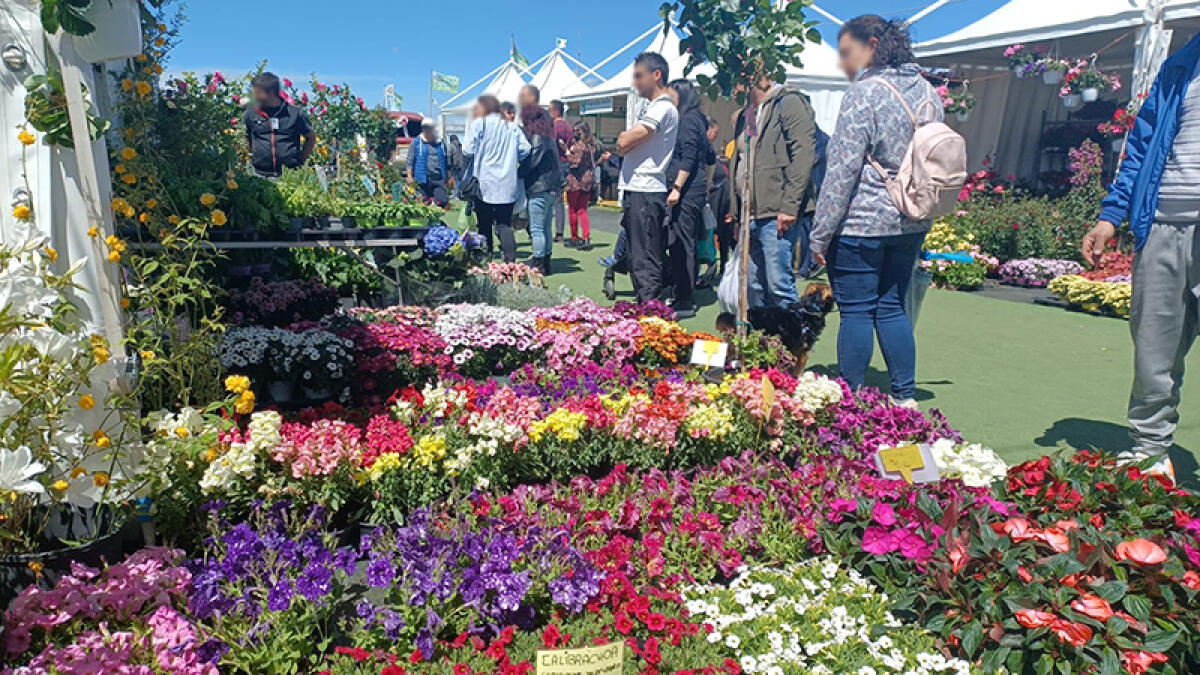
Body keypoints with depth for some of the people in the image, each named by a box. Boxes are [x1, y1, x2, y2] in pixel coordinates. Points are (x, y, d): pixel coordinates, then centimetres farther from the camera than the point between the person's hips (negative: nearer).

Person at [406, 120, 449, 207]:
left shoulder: (441, 143, 15)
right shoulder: (416, 142, 6)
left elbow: (447, 162, 21)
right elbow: (410, 161, 4)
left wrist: (448, 177, 18)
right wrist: (409, 176, -5)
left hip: (439, 179, 2)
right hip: (423, 180, -2)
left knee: (443, 201, -12)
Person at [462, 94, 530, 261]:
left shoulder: (478, 124, -4)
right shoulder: (512, 127, 11)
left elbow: (467, 151, -9)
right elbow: (525, 149, 4)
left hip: (484, 184, -3)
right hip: (507, 186, 4)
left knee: (484, 224, 7)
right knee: (505, 225, 4)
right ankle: (510, 260, -10)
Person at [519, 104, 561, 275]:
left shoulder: (536, 138, -13)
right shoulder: (549, 138, 15)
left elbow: (529, 164, -15)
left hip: (538, 189, -9)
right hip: (550, 188, 9)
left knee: (536, 229, -4)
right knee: (547, 228, 13)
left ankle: (538, 264, -1)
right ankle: (546, 263, 20)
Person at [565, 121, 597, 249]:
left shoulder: (578, 145, -12)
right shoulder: (591, 145, 12)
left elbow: (575, 162, -18)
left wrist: (568, 153, -7)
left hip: (576, 181, -7)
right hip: (589, 181, 7)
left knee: (572, 210, 6)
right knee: (582, 210, 11)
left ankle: (574, 238, 11)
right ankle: (586, 238, 0)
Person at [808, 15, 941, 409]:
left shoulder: (866, 92, -12)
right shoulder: (927, 92, 12)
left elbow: (843, 169, -15)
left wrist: (821, 235, -12)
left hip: (862, 223, -7)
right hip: (912, 223, 8)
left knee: (856, 312, 0)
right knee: (892, 307, 15)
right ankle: (905, 398, 20)